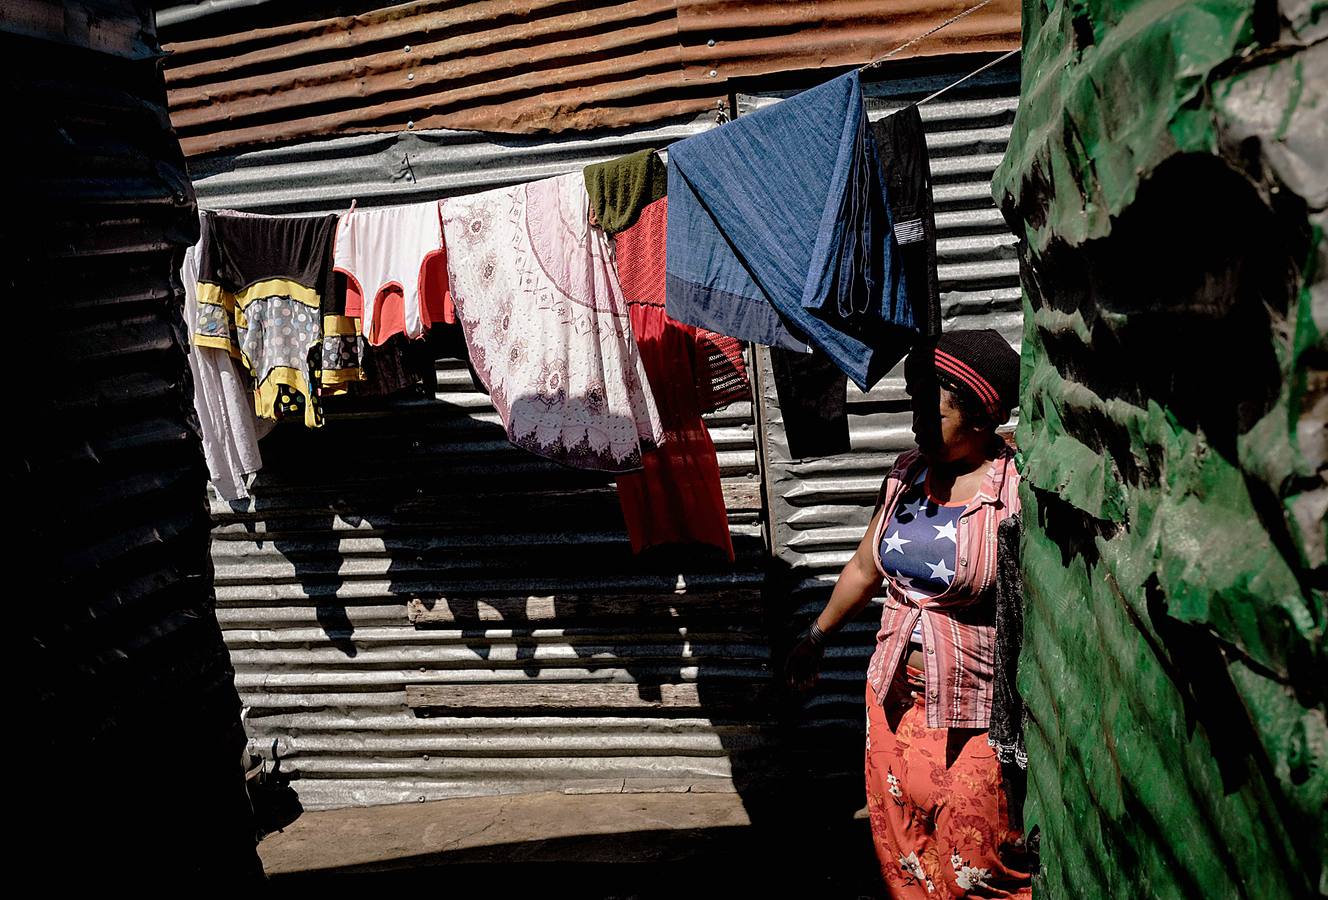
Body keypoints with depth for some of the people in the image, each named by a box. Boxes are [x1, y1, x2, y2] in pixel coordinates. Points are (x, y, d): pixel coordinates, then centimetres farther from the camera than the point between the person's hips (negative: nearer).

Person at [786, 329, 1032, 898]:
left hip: (977, 711, -6)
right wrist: (817, 636, 26)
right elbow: (865, 566, 17)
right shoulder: (907, 473, 3)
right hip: (896, 694, 6)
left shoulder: (1018, 492, -17)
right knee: (901, 853, 17)